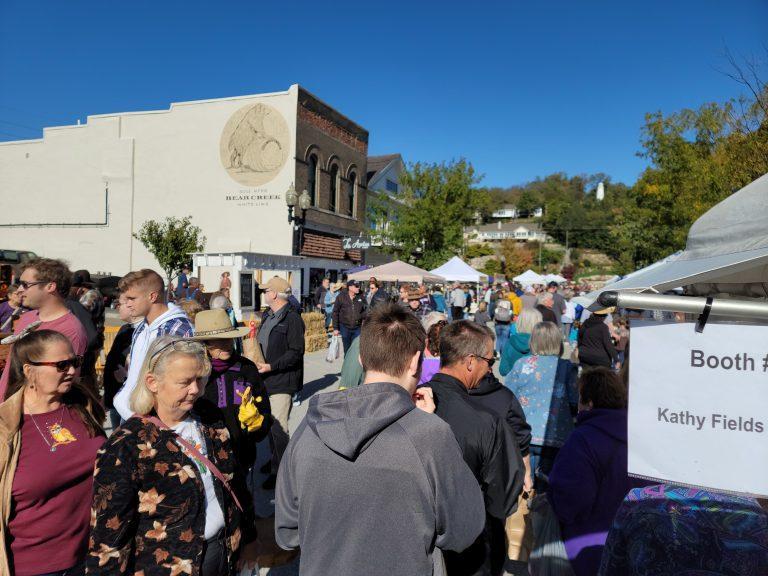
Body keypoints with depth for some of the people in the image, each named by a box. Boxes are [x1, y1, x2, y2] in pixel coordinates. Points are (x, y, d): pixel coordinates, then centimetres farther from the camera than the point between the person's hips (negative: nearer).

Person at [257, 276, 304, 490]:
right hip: (266, 379, 9)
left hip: (282, 381, -9)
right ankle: (276, 460, 33)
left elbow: (296, 352, -19)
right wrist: (257, 361, 11)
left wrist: (271, 366, -22)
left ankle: (279, 471, 5)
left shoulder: (292, 319, -15)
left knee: (278, 427, -7)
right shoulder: (267, 316, 13)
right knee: (270, 423, 17)